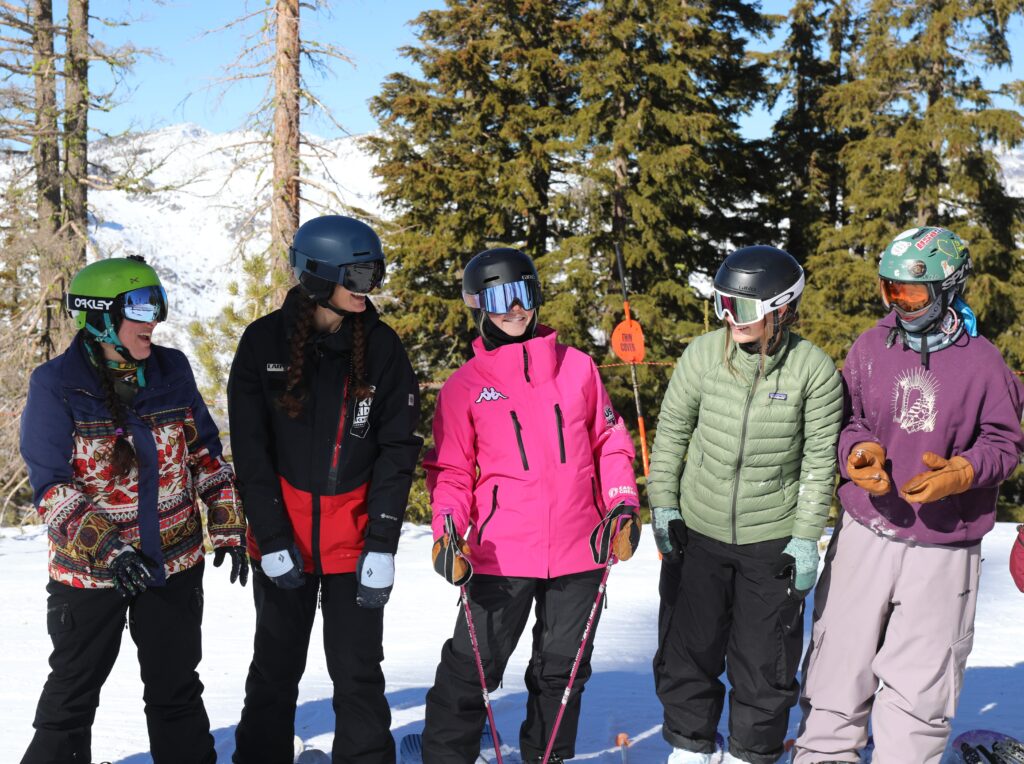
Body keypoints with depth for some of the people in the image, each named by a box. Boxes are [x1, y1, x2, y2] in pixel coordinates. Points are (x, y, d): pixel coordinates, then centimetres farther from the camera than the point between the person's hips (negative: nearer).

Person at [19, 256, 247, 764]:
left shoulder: (172, 370, 0)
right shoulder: (56, 384, -13)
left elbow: (206, 455, 9)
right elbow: (51, 487, -15)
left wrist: (228, 528, 3)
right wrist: (105, 548, -26)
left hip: (174, 565, 4)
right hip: (88, 570, -3)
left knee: (177, 690, 16)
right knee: (72, 695, 9)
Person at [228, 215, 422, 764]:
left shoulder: (382, 347, -3)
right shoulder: (264, 342, -4)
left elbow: (397, 447, -3)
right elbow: (250, 447, -4)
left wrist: (381, 544, -10)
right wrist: (272, 537, -9)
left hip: (354, 533, 0)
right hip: (282, 537, 0)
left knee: (358, 674, 5)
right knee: (275, 669, 11)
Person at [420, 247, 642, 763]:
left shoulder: (577, 367, 6)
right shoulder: (465, 386, 1)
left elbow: (609, 442, 12)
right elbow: (451, 471, 3)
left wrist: (623, 504, -1)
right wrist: (448, 532, -13)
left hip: (578, 550, 3)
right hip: (501, 554, -2)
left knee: (562, 671, 15)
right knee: (471, 669, 0)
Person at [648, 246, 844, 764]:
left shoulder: (814, 370, -12)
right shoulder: (703, 355, -7)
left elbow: (820, 460, -5)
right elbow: (671, 432, 5)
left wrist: (806, 537, -7)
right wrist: (663, 503, 1)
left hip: (773, 541, -2)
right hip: (696, 532, 2)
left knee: (764, 664, 8)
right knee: (687, 652, 12)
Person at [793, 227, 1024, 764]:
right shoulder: (870, 347, 2)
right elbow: (844, 418, 11)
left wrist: (962, 472, -17)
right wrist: (857, 450, -10)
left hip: (943, 546, -2)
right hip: (865, 535, 2)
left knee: (921, 679, 7)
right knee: (841, 659, 8)